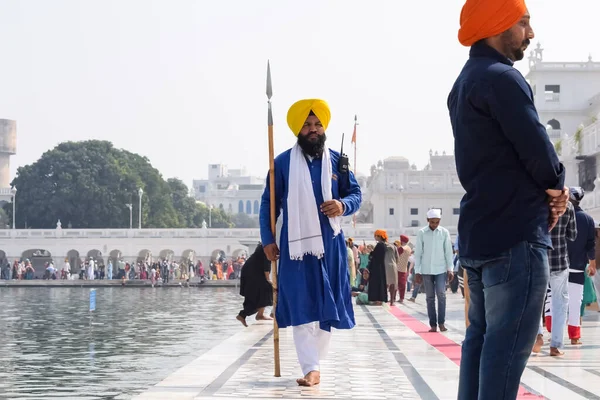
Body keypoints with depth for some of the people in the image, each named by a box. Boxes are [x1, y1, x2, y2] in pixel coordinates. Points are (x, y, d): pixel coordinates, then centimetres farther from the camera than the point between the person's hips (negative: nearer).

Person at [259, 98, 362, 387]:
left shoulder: (337, 160, 6)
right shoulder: (283, 162, 2)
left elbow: (356, 194, 10)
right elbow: (268, 202, 5)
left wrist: (343, 205, -13)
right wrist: (267, 239, -2)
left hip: (329, 243, 2)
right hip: (296, 243, -2)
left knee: (326, 304, 5)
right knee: (301, 306, -7)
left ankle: (314, 361, 17)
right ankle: (311, 368, -9)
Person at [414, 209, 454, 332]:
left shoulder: (444, 232, 1)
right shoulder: (421, 233, -1)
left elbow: (448, 252, 4)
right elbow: (418, 253, 1)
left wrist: (450, 269, 0)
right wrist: (417, 271, -1)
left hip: (441, 270, 0)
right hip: (426, 270, 0)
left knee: (441, 295, -11)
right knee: (430, 297, 3)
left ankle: (441, 322, -4)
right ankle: (433, 324, 6)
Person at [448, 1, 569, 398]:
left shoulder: (465, 84, 18)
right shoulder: (501, 78, -13)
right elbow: (539, 152, -18)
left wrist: (547, 190, 4)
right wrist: (556, 186, 3)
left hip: (479, 233, 10)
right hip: (516, 234, -10)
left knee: (481, 336, 12)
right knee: (508, 343, -8)